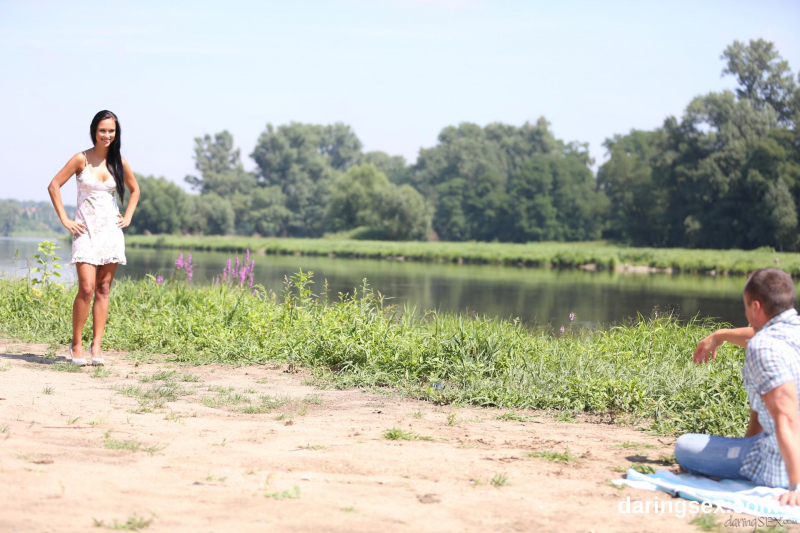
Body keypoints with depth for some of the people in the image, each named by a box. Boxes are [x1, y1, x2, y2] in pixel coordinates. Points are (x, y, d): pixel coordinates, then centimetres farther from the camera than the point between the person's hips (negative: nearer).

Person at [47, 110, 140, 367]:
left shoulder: (119, 162, 6)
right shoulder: (81, 159, -4)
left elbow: (134, 189, 21)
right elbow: (54, 186, -1)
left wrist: (128, 217, 10)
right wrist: (64, 220, -5)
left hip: (111, 230, 3)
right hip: (85, 230, -3)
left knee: (103, 290, 3)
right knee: (86, 288, -13)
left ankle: (96, 345, 6)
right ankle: (76, 344, 0)